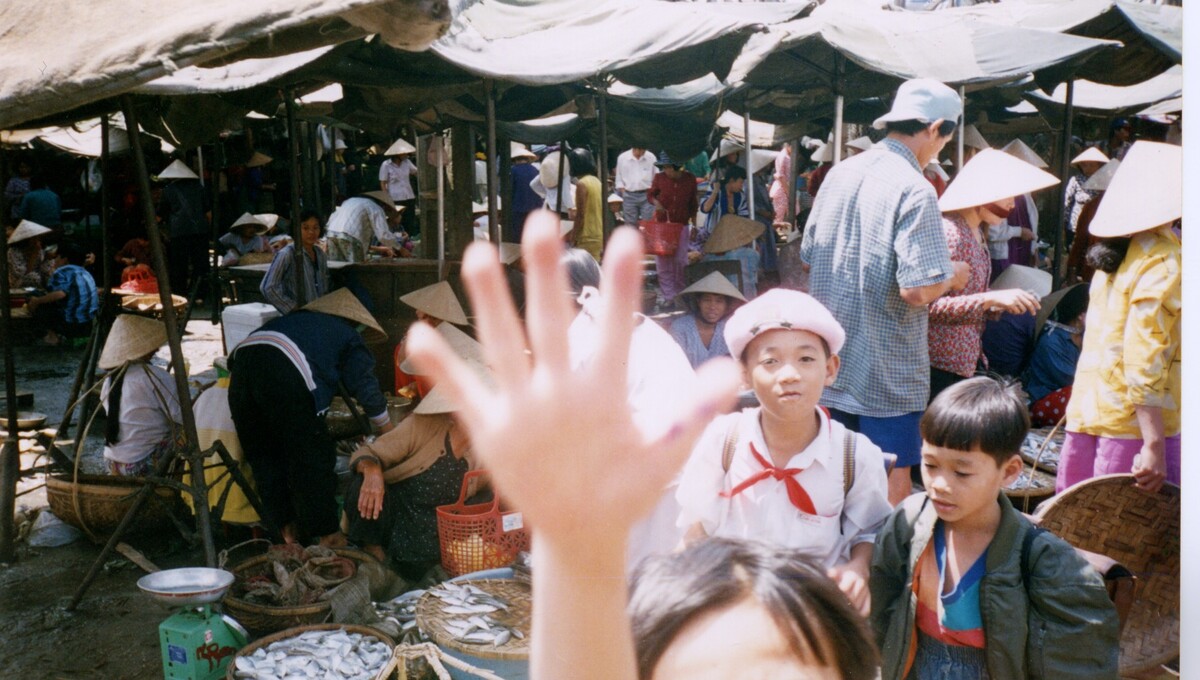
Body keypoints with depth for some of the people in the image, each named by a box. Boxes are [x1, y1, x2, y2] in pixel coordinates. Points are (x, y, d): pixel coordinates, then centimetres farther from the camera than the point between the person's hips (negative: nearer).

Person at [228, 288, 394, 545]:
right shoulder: (348, 336, 22)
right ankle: (327, 534, 10)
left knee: (263, 456, 16)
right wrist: (390, 433, 28)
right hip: (283, 371, -6)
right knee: (313, 456, 5)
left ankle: (287, 528, 23)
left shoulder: (298, 318, 38)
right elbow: (367, 389, 17)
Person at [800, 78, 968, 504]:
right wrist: (951, 277, -4)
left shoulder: (840, 173, 4)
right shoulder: (915, 191, -19)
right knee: (892, 484, 6)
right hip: (886, 372, -7)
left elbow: (808, 257, 12)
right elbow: (917, 289, -24)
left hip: (832, 361, 7)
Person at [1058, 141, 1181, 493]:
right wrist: (1154, 445, -21)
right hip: (1135, 423, -8)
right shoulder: (1164, 260, -13)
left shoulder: (1115, 252, 12)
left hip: (1087, 413, 8)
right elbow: (1144, 355, -20)